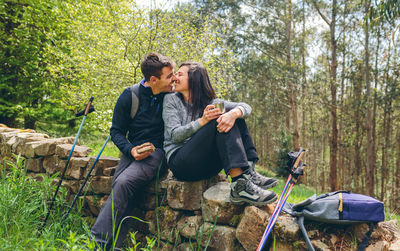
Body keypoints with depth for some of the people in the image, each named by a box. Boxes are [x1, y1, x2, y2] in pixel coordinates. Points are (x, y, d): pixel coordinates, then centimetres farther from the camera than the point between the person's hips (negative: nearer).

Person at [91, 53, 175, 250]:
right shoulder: (130, 96, 1)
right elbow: (116, 131, 6)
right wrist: (130, 150, -11)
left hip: (157, 151, -2)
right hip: (133, 150, 2)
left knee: (124, 182, -27)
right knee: (119, 186, -25)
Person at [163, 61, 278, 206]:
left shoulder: (209, 102, 13)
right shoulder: (171, 100, 7)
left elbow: (246, 107, -1)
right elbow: (175, 135, -6)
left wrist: (234, 113, -26)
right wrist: (202, 121, -22)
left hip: (207, 164, 4)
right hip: (179, 161, -4)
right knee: (219, 119, -23)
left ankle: (248, 172, -21)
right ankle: (240, 184, -36)